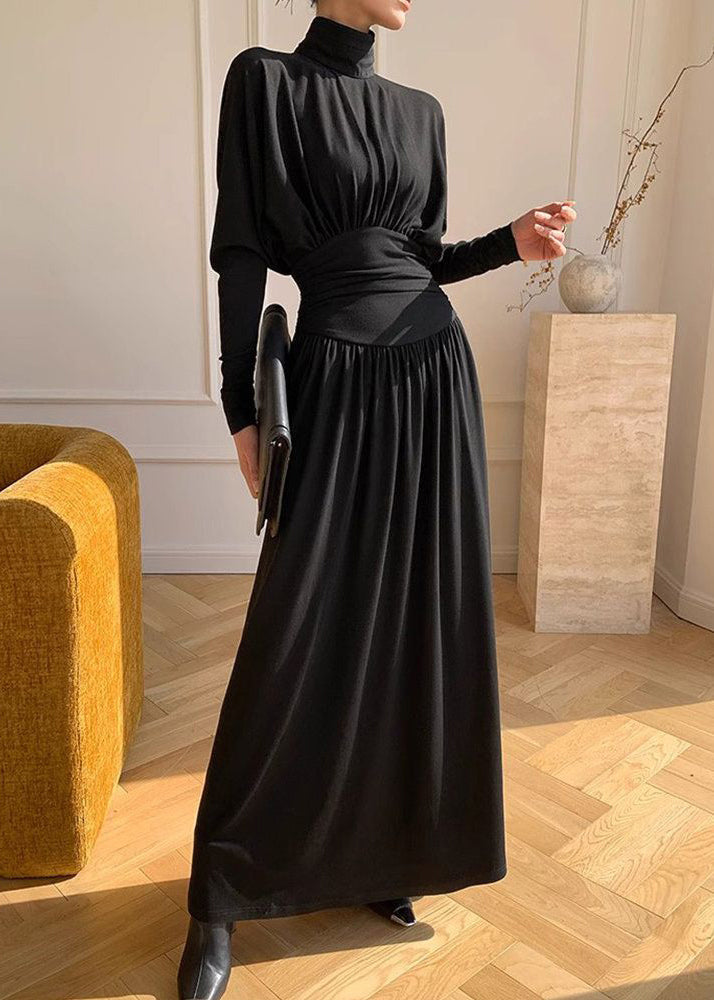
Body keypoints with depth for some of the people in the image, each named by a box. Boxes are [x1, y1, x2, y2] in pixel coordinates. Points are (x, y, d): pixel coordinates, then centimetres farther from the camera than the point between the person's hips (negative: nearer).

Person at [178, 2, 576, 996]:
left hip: (431, 366, 5)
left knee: (420, 620, 7)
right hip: (336, 374, -5)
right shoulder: (264, 81, -1)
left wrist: (511, 243, 1)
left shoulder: (420, 111, 14)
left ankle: (384, 849, 26)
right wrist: (242, 410, -9)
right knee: (300, 634, -5)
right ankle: (223, 896, 13)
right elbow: (242, 256, -5)